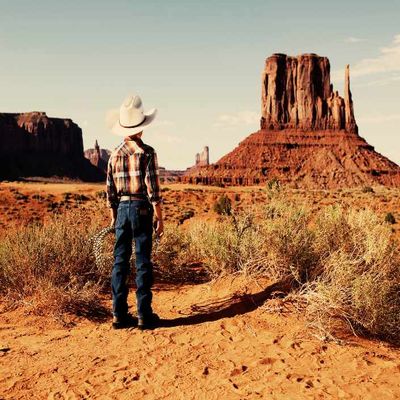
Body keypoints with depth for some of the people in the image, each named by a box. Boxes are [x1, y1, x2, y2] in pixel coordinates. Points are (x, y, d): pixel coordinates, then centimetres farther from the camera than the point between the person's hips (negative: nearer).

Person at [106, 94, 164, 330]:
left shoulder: (115, 155, 7)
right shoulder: (147, 152, -8)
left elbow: (110, 191, 10)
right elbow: (153, 189, -12)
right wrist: (160, 219, -5)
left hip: (121, 209, 5)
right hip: (141, 209, -5)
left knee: (120, 262, 8)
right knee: (143, 262, 1)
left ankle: (120, 314, 13)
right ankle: (144, 315, 7)